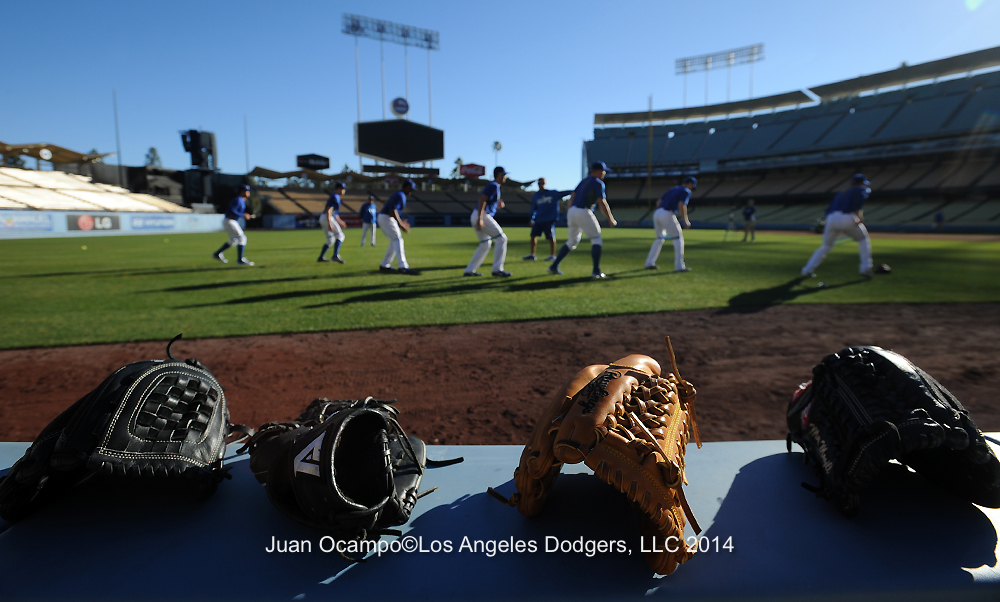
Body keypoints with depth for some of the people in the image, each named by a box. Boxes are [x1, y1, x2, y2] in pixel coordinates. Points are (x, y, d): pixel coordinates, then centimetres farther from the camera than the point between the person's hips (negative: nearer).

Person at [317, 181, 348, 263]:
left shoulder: (334, 197, 21)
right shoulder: (335, 197, -10)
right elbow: (328, 210, -20)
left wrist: (339, 221, 31)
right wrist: (329, 224, -26)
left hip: (322, 219, 10)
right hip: (328, 219, -10)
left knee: (330, 240, 18)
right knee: (340, 236, -13)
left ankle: (321, 257, 19)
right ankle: (336, 255, -26)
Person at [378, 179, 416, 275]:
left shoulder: (398, 194, 19)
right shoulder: (401, 196, -14)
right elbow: (392, 211, -25)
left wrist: (401, 221, 24)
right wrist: (401, 225, -27)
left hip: (382, 218, 10)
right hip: (386, 219, -10)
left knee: (394, 242, 15)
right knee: (398, 240, -13)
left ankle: (384, 265, 17)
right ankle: (403, 267, -21)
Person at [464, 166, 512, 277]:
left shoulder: (494, 186, 23)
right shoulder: (494, 186, -8)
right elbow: (482, 200, -20)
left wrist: (497, 206, 14)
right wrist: (480, 218, -28)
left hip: (476, 217, 10)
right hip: (483, 216, -10)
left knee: (485, 244, 18)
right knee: (501, 239, -8)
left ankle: (469, 270, 18)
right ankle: (497, 269, -10)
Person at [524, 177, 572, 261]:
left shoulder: (552, 193, -2)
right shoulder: (535, 196, 9)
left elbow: (563, 193, -7)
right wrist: (532, 219, 12)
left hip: (550, 219, -5)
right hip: (538, 219, 5)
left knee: (551, 237, -7)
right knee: (533, 235, 5)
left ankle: (552, 255, 6)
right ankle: (532, 255, 17)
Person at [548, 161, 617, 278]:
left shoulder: (584, 181, 21)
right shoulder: (598, 183, -2)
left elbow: (571, 198, 19)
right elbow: (602, 202, -11)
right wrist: (611, 219, -5)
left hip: (571, 212, 8)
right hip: (583, 212, -8)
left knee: (572, 242, 19)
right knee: (596, 239, 2)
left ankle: (554, 266, 14)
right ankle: (596, 271, -6)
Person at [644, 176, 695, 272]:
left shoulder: (672, 189, 26)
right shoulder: (686, 191, 3)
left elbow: (659, 201, 23)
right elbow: (681, 205, -13)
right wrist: (685, 221, -6)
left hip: (657, 213, 8)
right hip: (667, 215, -7)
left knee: (660, 238, 23)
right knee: (678, 238, 2)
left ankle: (649, 263, 22)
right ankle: (679, 266, -2)